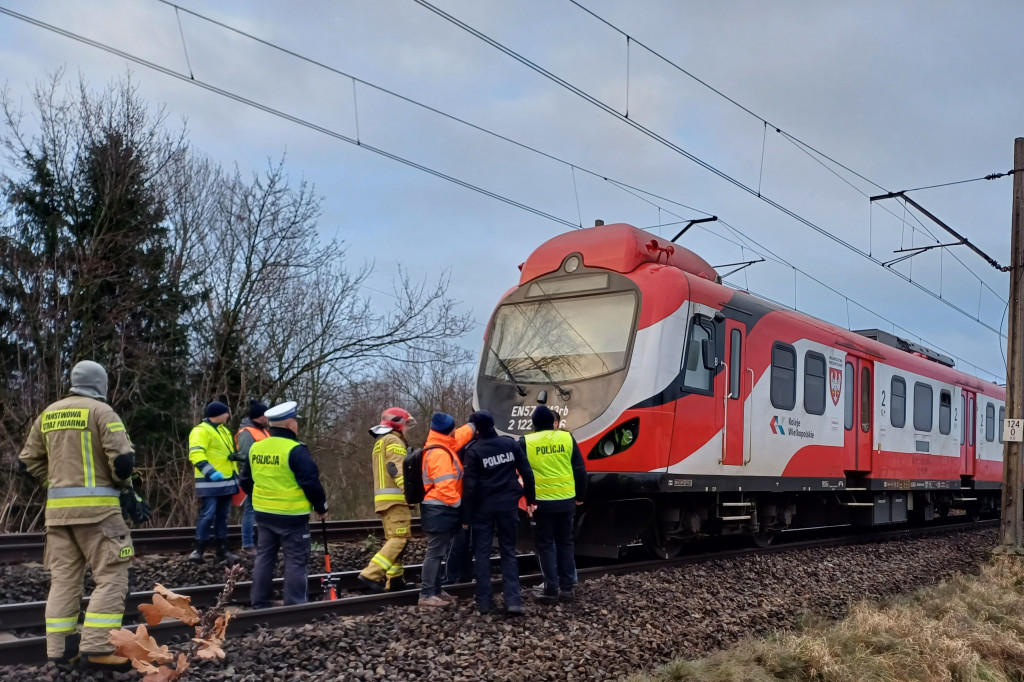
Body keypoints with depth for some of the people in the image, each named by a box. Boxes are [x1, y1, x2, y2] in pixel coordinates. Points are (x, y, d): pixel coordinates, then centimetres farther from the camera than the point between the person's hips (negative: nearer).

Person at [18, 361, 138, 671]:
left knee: (63, 577, 11)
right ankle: (97, 647, -11)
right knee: (111, 576, -3)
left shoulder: (48, 414, 13)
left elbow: (28, 461, 17)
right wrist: (120, 481, 4)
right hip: (95, 505, -6)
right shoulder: (101, 410, -7)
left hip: (57, 507, 7)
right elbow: (123, 458, -15)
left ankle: (60, 648, 12)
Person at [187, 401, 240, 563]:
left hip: (226, 481, 9)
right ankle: (198, 550, -5)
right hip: (210, 482, -9)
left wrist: (235, 475, 24)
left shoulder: (224, 430, 19)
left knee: (222, 516, 12)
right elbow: (196, 455, -23)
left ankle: (223, 550, 18)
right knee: (207, 515, -11)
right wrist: (211, 472, -33)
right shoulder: (201, 431, -11)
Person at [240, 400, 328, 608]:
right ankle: (294, 606, 3)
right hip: (292, 516, -7)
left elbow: (246, 481, 14)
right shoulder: (295, 450, -17)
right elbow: (311, 482, -18)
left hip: (263, 514, 7)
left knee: (264, 558, 15)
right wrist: (321, 507, -4)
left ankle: (260, 605, 21)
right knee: (296, 561, 2)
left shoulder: (255, 448, 5)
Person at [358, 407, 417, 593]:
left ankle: (394, 579, 12)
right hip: (395, 497, -10)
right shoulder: (394, 441, -6)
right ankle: (371, 575, -24)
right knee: (399, 538, -14)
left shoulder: (380, 442, 26)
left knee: (393, 539, 13)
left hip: (383, 498, 10)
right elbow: (396, 468, -20)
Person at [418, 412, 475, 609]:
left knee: (437, 551, 16)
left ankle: (435, 591, 24)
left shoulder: (441, 446, 11)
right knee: (435, 552, -7)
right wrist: (458, 503, -15)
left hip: (438, 508, 11)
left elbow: (461, 435, 29)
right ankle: (426, 595, -3)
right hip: (439, 509, -11)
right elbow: (445, 486, -26)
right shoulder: (439, 454, -21)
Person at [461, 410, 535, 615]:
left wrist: (466, 515, -5)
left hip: (484, 507, -2)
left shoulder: (474, 450, -9)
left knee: (482, 552, 8)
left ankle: (484, 600, 8)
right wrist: (530, 499, 12)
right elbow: (527, 473, 2)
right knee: (508, 551, 9)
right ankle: (513, 600, -1)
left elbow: (470, 485, -11)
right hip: (508, 505, 3)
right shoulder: (510, 443, 1)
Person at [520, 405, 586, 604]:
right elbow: (580, 470, 2)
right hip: (566, 500, 2)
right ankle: (566, 588, 16)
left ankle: (551, 590, 5)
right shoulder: (567, 438, 0)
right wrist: (580, 495, 13)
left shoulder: (526, 442, -4)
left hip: (541, 502, -2)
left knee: (545, 545, 7)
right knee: (565, 543, 14)